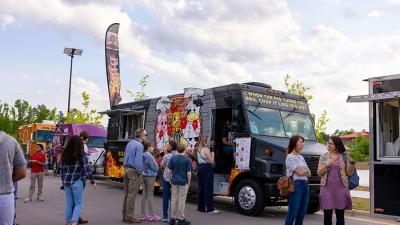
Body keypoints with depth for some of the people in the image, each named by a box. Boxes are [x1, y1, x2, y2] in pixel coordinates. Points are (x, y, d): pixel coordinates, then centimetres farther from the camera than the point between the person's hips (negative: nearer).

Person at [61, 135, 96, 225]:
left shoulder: (65, 155, 5)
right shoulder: (82, 155, -9)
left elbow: (62, 169, 11)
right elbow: (87, 169, -9)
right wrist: (92, 181, -1)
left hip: (67, 182, 5)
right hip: (77, 182, -5)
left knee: (69, 203, 14)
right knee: (78, 204, 2)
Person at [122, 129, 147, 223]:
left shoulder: (130, 143, 14)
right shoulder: (139, 145, -14)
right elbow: (138, 160, -20)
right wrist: (139, 173, -13)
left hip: (126, 169, 9)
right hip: (134, 171, -9)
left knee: (126, 194, 12)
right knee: (132, 195, -4)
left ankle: (125, 215, 16)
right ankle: (129, 216, -1)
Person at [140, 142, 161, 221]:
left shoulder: (143, 155, 8)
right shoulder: (149, 156, -17)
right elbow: (155, 167, -15)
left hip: (144, 176, 8)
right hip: (150, 176, -8)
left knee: (144, 195, 10)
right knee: (150, 195, -4)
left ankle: (143, 214, 15)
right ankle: (151, 215, 1)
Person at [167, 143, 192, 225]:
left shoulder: (173, 158, 1)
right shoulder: (187, 160, -10)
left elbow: (169, 170, 0)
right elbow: (189, 173, -12)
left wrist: (170, 180, 9)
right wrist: (189, 182, 0)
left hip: (174, 182, 4)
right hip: (183, 182, -4)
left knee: (174, 200, 11)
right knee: (181, 201, 3)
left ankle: (173, 218, 16)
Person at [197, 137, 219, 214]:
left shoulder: (199, 150, 13)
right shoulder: (206, 149, -14)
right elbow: (211, 161, -16)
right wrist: (212, 154, 0)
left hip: (200, 167, 9)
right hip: (207, 168, -9)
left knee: (201, 188, 13)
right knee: (208, 188, -6)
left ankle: (200, 207, 18)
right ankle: (209, 208, -5)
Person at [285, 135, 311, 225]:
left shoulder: (301, 157, 18)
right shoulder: (290, 157, -6)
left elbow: (309, 174, 13)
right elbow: (299, 172, -12)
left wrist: (303, 171, -5)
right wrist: (306, 171, 7)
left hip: (305, 185, 8)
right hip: (296, 185, -8)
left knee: (302, 213, 8)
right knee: (292, 213, -8)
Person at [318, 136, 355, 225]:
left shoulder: (344, 156, 4)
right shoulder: (324, 155, 6)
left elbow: (349, 173, 3)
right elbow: (319, 173, 3)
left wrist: (351, 162, -12)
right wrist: (327, 165, -13)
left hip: (341, 187, 0)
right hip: (327, 187, 0)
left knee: (340, 214, 6)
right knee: (327, 214, 0)